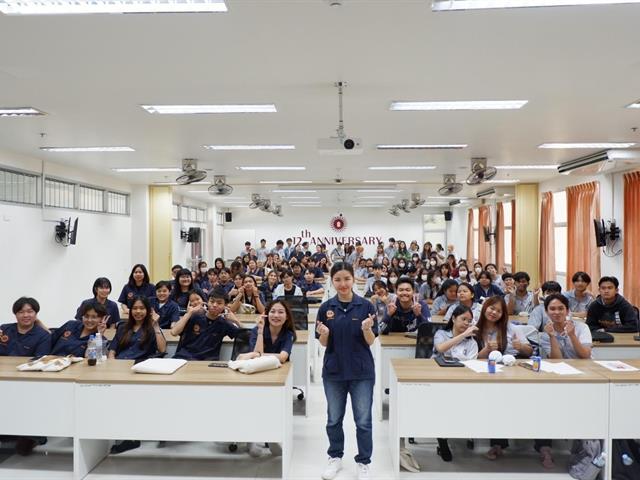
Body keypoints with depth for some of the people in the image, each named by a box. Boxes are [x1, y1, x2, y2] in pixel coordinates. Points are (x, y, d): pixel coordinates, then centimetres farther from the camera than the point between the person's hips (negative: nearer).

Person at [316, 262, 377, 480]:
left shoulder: (366, 306, -7)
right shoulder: (326, 307, -3)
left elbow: (371, 341, -5)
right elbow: (323, 343, 1)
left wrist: (367, 329, -26)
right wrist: (324, 334, -21)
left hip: (362, 371, -2)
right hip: (334, 370, 2)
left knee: (363, 421, 7)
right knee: (334, 419, 16)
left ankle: (363, 462, 25)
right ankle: (335, 458, 35)